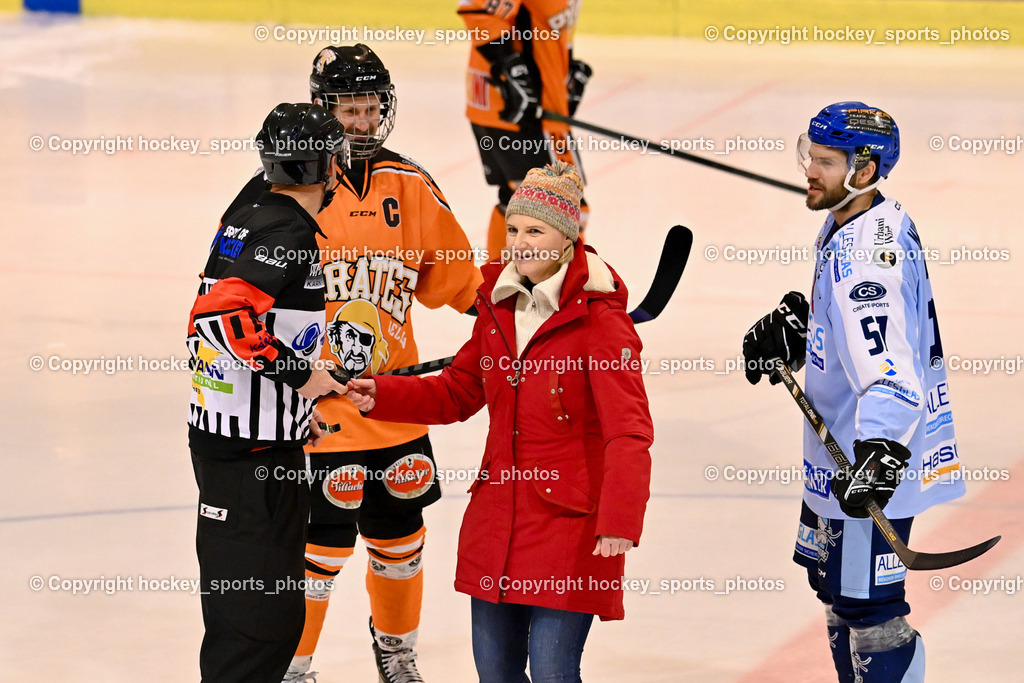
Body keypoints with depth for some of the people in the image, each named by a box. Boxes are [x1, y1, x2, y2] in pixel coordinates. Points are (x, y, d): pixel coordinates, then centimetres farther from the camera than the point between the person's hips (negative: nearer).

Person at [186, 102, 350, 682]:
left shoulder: (248, 219, 13)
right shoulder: (290, 233, -16)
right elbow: (219, 314, -29)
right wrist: (298, 374, -20)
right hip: (254, 457, -10)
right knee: (258, 613, -8)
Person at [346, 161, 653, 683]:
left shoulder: (599, 318, -14)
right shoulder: (499, 304, 8)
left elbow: (629, 431, -20)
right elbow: (458, 393, 19)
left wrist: (619, 521, -32)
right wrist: (382, 396, 4)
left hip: (568, 522, -7)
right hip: (496, 518, 7)